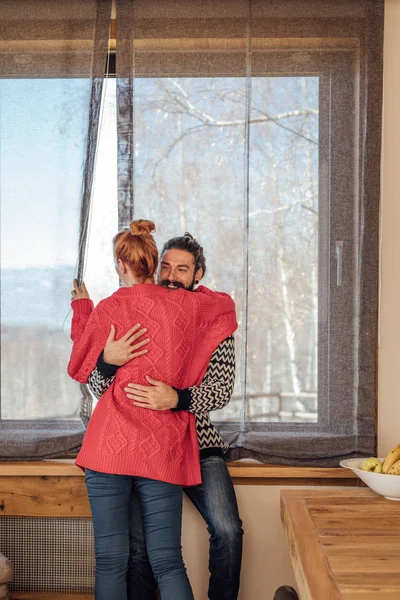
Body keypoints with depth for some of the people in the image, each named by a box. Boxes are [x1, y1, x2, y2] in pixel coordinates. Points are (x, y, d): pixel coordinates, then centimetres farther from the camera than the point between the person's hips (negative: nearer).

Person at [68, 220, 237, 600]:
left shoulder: (108, 309, -2)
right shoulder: (185, 305, 4)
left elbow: (80, 369, 12)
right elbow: (225, 304, 25)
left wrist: (81, 311, 22)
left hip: (111, 444, -2)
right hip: (163, 452, 2)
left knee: (110, 561, 5)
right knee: (167, 562, 7)